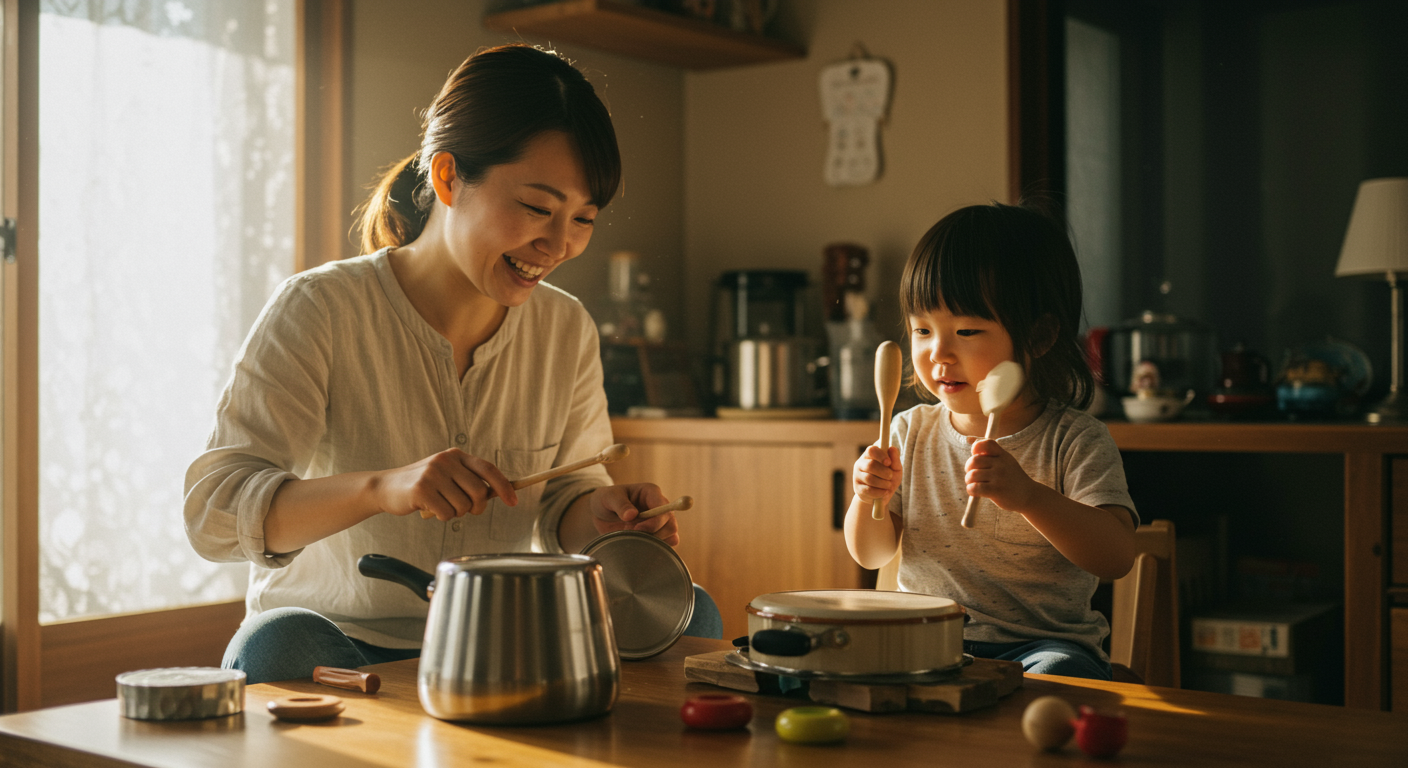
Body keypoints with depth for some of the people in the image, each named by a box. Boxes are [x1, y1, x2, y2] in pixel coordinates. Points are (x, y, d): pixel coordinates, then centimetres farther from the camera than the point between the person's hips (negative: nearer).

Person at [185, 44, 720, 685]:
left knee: (686, 608, -16)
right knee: (278, 646, -36)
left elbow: (562, 498, 9)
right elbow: (211, 511, -22)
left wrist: (600, 511, -17)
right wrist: (381, 487, -40)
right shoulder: (318, 312, -15)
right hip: (339, 640, -3)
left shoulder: (567, 331, 1)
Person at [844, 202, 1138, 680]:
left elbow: (1117, 558, -20)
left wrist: (1028, 495, -36)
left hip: (1039, 641, -3)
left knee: (1059, 673, -35)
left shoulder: (1074, 440, -7)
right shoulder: (912, 432, 5)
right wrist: (868, 501, -13)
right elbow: (872, 555, 11)